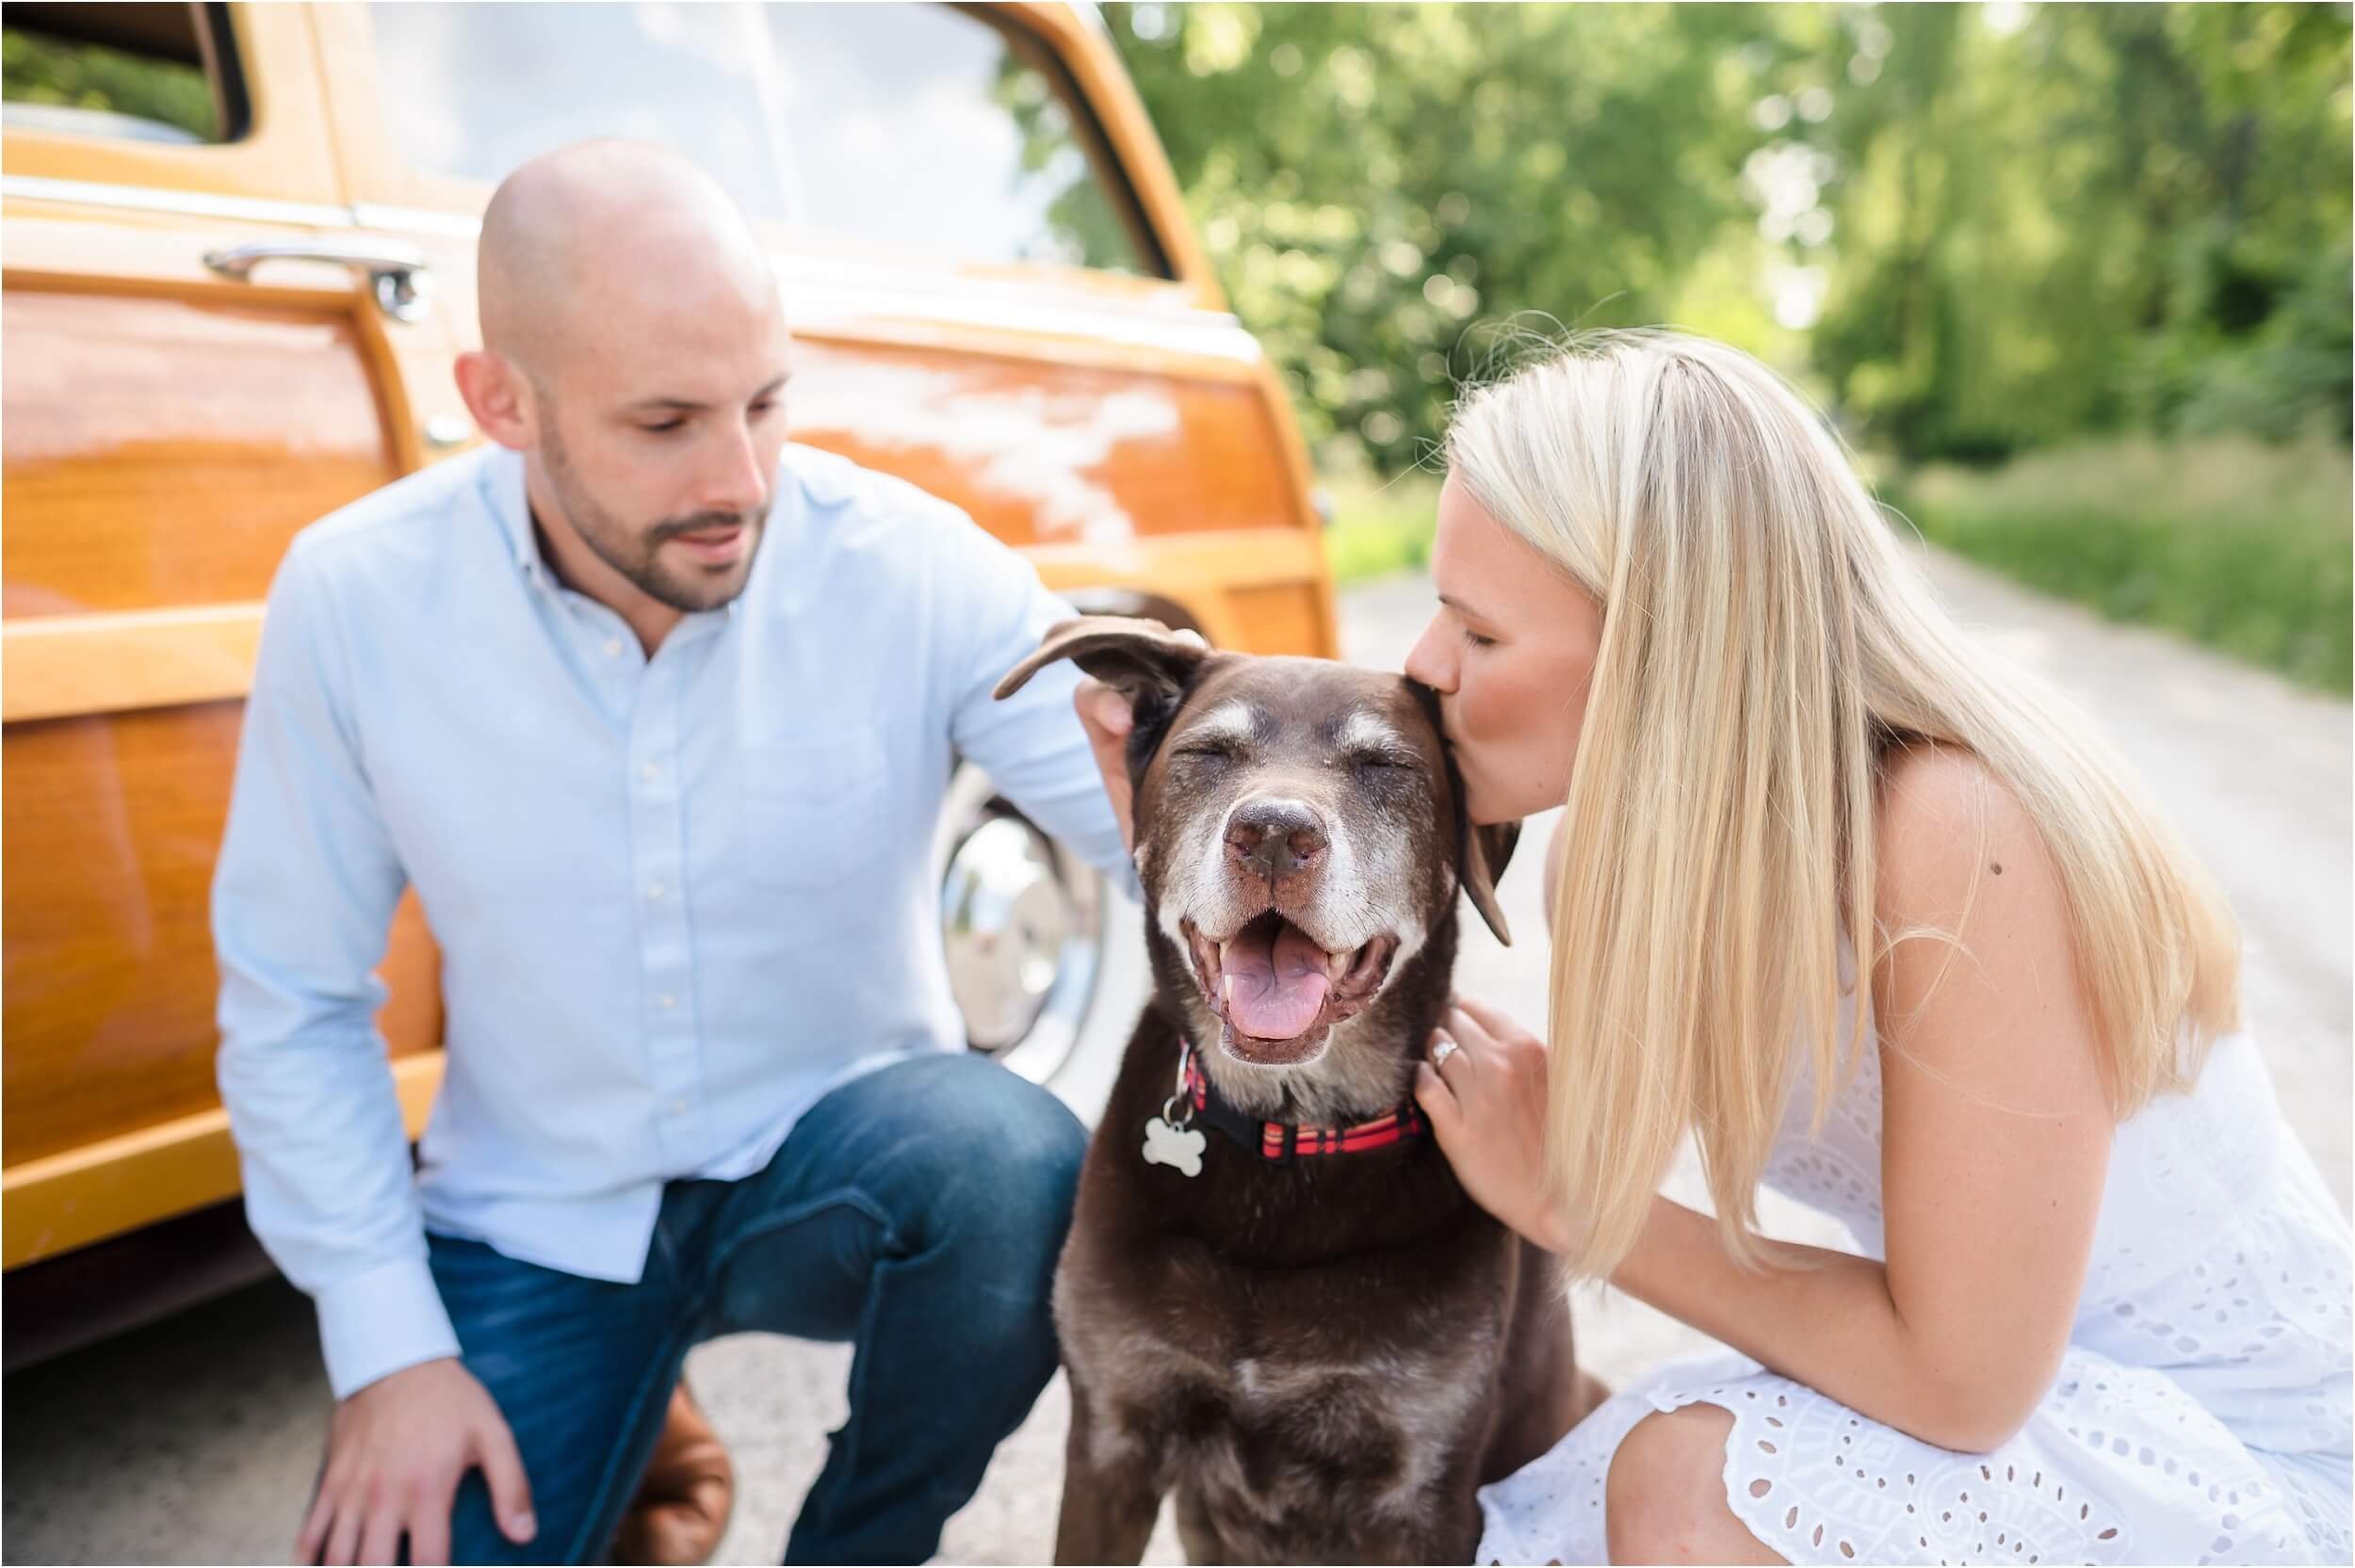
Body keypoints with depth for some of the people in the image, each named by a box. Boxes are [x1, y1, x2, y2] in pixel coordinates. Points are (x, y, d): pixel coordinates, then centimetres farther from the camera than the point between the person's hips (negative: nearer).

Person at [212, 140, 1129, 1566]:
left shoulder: (916, 568, -18)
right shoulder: (355, 596, -13)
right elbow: (293, 1008, -3)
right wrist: (387, 1346, -8)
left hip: (835, 1164, -1)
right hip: (537, 1222, 2)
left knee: (1012, 1162, -32)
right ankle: (627, 1453, 23)